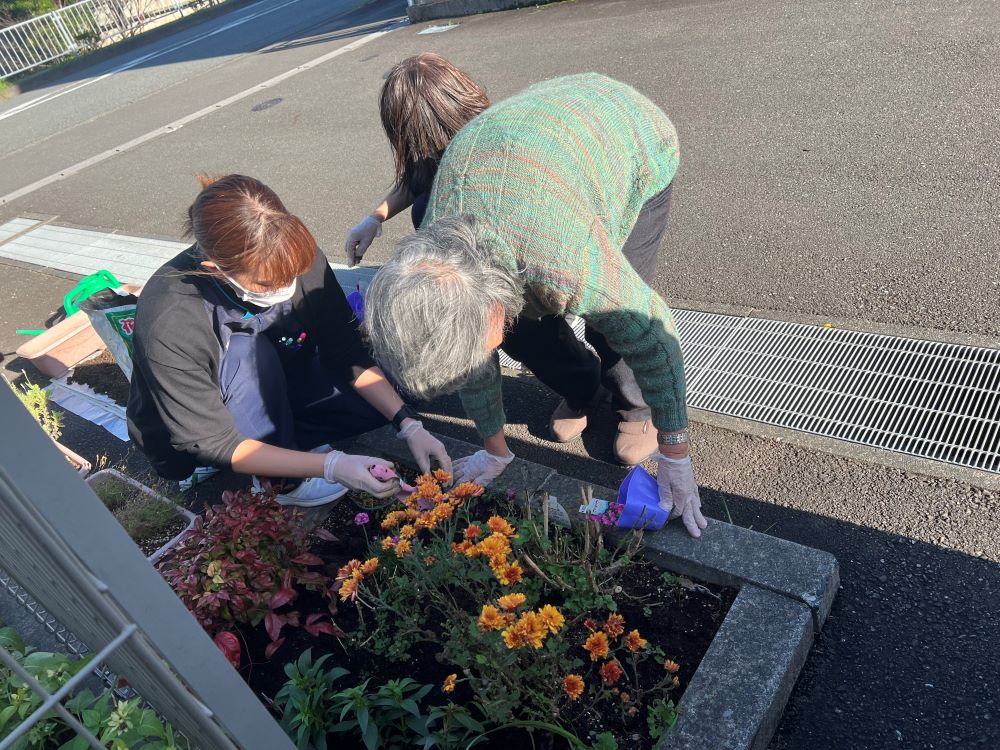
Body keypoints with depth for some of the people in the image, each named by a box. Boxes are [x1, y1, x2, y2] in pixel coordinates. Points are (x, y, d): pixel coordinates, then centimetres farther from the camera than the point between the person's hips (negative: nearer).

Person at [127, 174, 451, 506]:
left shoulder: (296, 260, -25)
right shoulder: (168, 323, -37)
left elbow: (347, 355, -14)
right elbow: (211, 443, -31)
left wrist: (409, 425, -23)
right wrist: (331, 465, -38)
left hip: (276, 386, 4)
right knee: (249, 351, -35)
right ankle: (282, 482, -14)